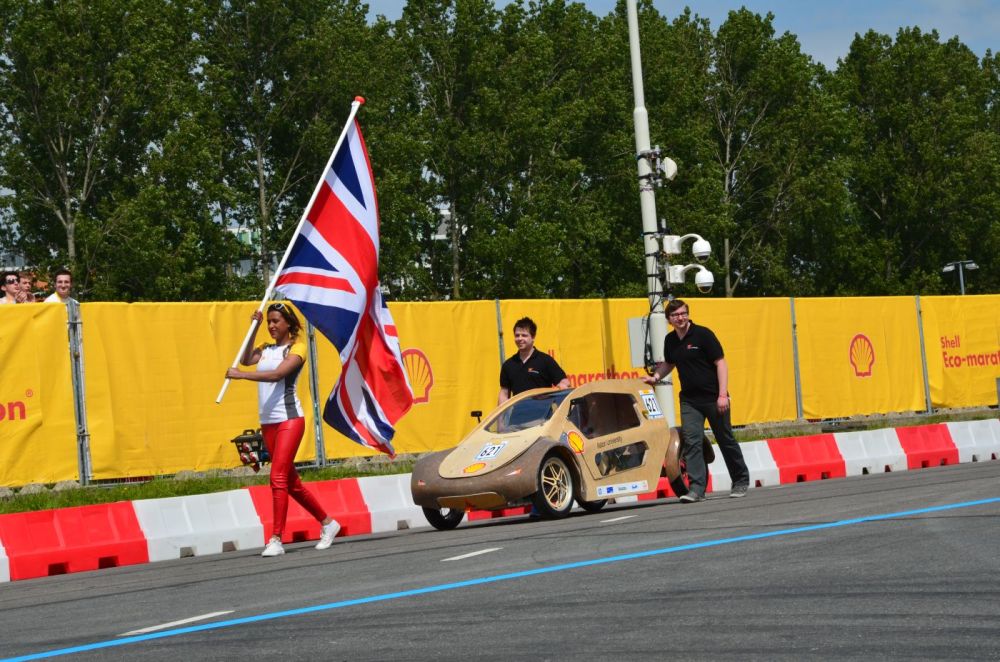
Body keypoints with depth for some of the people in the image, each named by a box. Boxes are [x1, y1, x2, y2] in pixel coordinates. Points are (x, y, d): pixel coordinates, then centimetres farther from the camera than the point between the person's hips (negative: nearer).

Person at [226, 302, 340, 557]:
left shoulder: (296, 348, -4)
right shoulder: (266, 349, 17)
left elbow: (277, 374, -20)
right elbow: (246, 360, -1)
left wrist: (240, 375, -25)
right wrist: (255, 328, -1)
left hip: (289, 419, -8)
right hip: (267, 422, 8)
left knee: (278, 477, -16)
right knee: (291, 481, 12)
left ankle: (276, 539, -17)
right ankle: (327, 523, 26)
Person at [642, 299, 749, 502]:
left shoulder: (702, 334, -10)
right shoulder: (670, 340, 7)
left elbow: (720, 363, -11)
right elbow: (668, 363, 27)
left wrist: (722, 395, -17)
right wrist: (655, 377, 8)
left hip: (713, 398, -4)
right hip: (689, 399, 4)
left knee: (726, 440, 7)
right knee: (691, 442, -9)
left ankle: (741, 482, 23)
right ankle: (696, 489, -12)